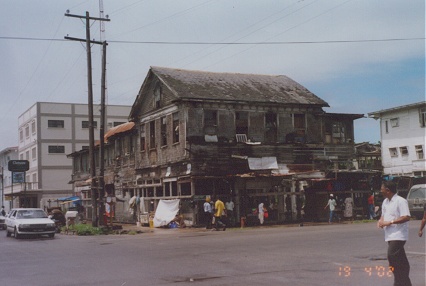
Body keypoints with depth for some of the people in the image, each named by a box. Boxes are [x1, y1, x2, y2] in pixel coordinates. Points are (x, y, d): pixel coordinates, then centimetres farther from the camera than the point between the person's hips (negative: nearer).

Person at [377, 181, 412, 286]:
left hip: (398, 235, -9)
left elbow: (406, 217, -20)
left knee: (392, 256, -17)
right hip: (390, 235, 9)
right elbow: (384, 214, 27)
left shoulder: (400, 201, -13)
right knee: (400, 260, 11)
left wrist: (390, 222, -21)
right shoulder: (385, 202, 15)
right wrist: (381, 220, 3)